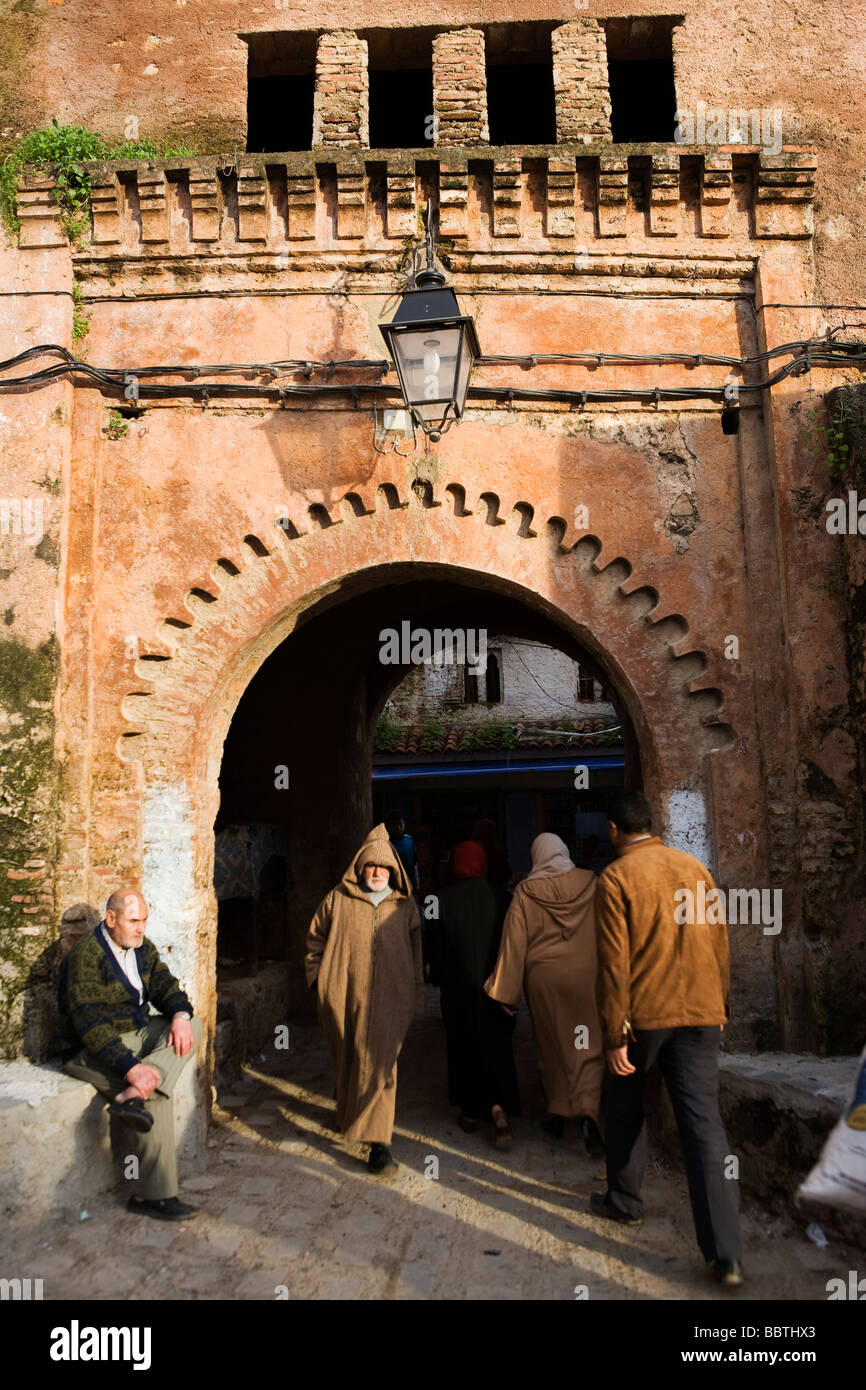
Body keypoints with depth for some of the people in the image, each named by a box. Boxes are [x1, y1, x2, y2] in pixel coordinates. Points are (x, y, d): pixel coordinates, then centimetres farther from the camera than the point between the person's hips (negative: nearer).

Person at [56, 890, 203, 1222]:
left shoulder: (142, 947, 5)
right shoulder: (85, 956, -20)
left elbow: (164, 985, 4)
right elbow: (90, 1022, -27)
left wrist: (180, 1014, -21)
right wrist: (129, 1067, -36)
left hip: (138, 1034, 8)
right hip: (92, 1050, -8)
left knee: (193, 1025, -12)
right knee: (157, 1097, -26)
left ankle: (134, 1097, -29)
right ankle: (154, 1195, -16)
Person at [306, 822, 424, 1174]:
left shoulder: (405, 906, 7)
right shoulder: (338, 899, 3)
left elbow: (416, 951, 13)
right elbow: (315, 939, 11)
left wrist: (416, 996, 13)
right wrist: (319, 978, 5)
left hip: (388, 999, -1)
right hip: (343, 997, 1)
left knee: (379, 1063, -7)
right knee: (346, 1061, 16)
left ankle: (378, 1141, -5)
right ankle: (349, 1114, 42)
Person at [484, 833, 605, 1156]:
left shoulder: (525, 892, -6)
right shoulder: (591, 883, -3)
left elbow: (514, 943, -6)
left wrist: (505, 991, -2)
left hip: (543, 977, 0)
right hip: (586, 975, 0)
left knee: (551, 1044, 15)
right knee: (589, 1045, 3)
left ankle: (557, 1113, 23)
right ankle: (589, 1111, -15)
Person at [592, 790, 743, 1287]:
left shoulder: (615, 878, -8)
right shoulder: (694, 867, 5)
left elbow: (615, 961, -11)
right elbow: (720, 944, 10)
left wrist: (615, 1034, -7)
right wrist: (720, 1005, 21)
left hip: (644, 1012, -3)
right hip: (700, 1012, 3)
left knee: (625, 1106, 20)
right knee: (704, 1122, 1)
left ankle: (625, 1201, 34)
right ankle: (726, 1253, -1)